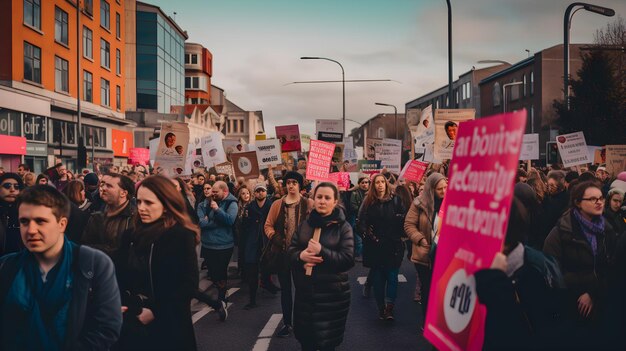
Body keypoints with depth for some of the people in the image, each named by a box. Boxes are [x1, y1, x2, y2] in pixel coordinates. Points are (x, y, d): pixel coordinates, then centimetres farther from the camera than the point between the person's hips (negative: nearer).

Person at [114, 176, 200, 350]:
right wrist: (120, 306, -8)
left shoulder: (182, 236, -11)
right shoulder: (130, 235, 5)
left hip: (167, 326, -4)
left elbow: (189, 285, -14)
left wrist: (155, 312, -17)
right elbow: (119, 276, 8)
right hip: (132, 325, 5)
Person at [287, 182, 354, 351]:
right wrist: (300, 256, -16)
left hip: (332, 293, -4)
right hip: (305, 291, 4)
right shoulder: (305, 224, 7)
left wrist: (322, 252, -25)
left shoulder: (343, 227, -6)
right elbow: (291, 250, 7)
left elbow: (348, 259, -14)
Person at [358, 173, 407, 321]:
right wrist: (368, 233, -11)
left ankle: (389, 308, 2)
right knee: (377, 277, 7)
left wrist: (399, 235, -8)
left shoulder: (395, 200, 2)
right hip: (374, 246, 1)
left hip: (393, 246, -1)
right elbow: (361, 221, 2)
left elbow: (403, 219, -1)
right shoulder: (368, 202, 5)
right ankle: (381, 307, 17)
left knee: (392, 276, -4)